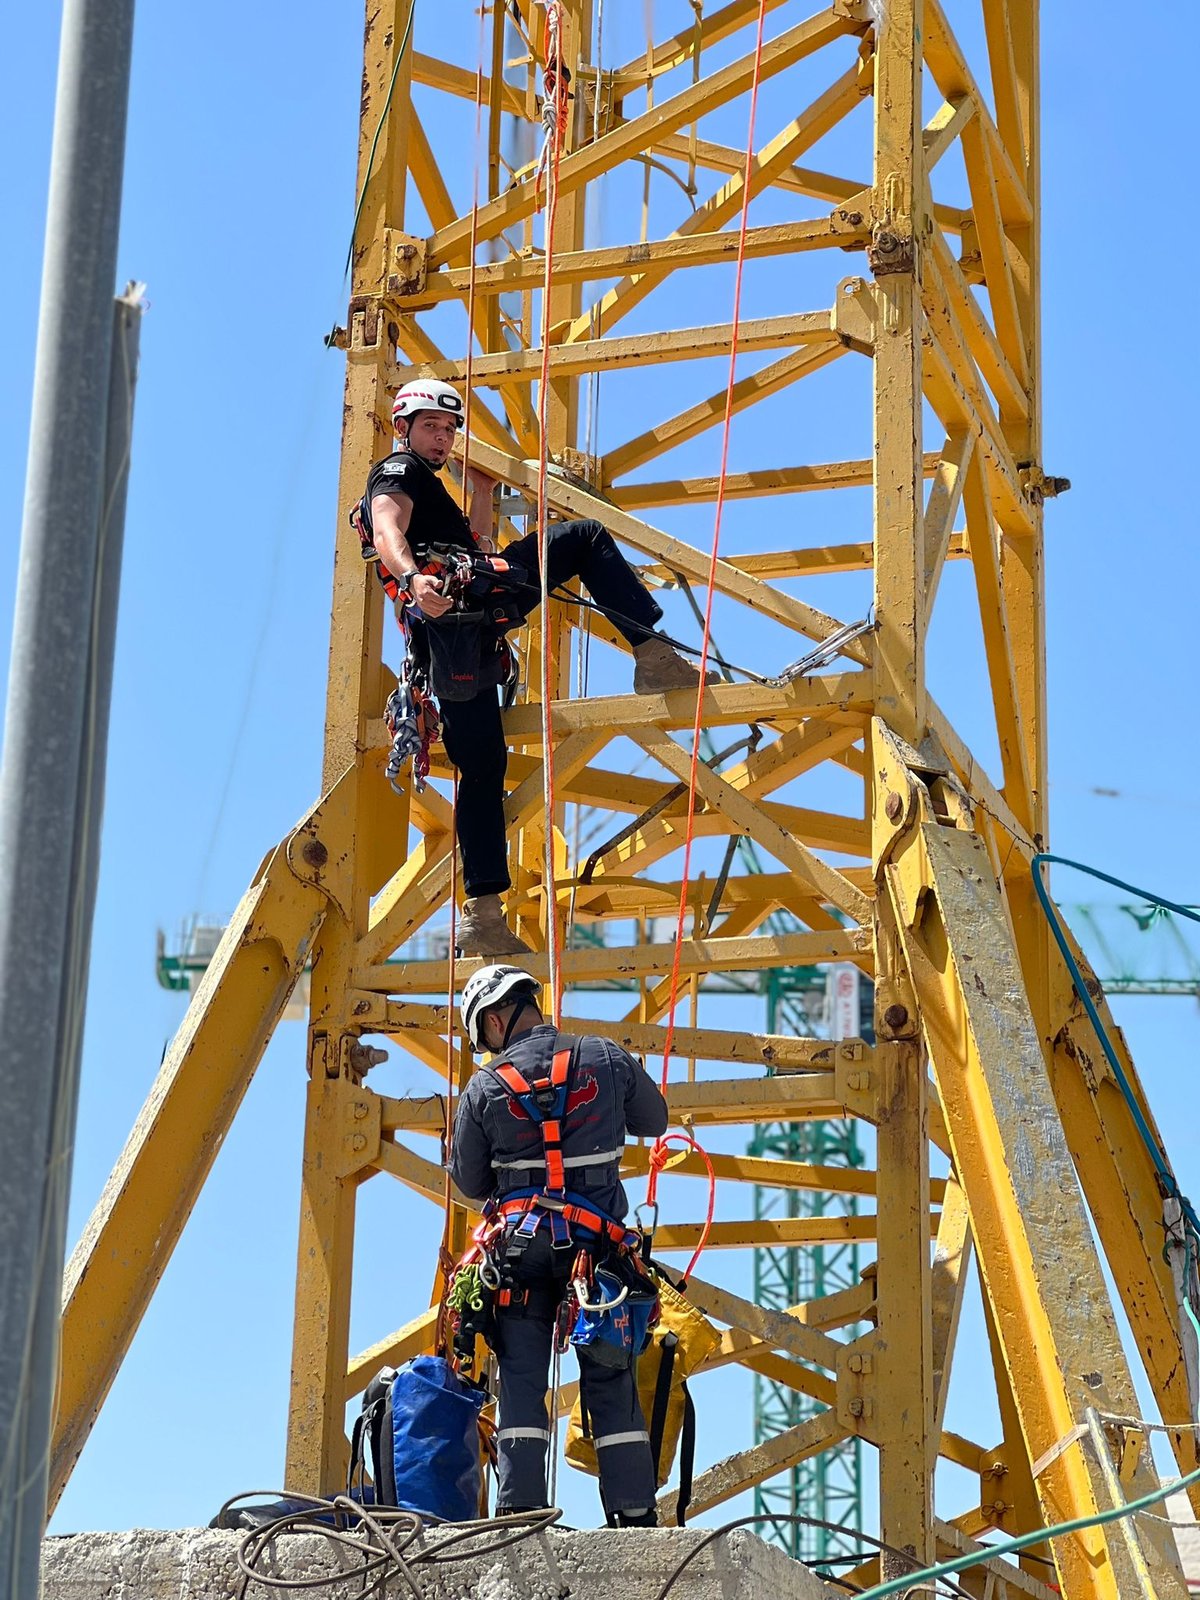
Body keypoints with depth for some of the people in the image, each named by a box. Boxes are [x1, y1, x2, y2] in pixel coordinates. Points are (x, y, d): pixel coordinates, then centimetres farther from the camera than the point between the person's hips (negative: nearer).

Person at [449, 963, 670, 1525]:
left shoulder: (485, 1087, -3)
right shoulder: (608, 1059, 1)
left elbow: (469, 1182, 7)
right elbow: (654, 1120, 18)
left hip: (521, 1246, -1)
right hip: (598, 1243, 1)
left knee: (521, 1381, 2)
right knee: (612, 1383, 5)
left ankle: (519, 1511, -5)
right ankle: (635, 1514, 3)